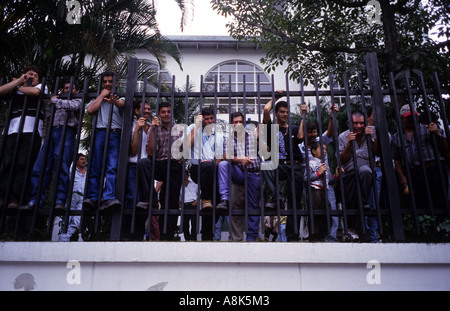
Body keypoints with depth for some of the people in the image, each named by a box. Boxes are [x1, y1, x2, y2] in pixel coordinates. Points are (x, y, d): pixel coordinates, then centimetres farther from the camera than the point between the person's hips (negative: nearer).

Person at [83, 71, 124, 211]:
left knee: (112, 167, -16)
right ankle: (92, 198, -8)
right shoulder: (96, 99, 25)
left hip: (115, 135, -2)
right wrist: (102, 95, 11)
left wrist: (114, 101, -31)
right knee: (95, 167, -6)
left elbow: (121, 104, -6)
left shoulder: (120, 98, 20)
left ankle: (108, 198, -27)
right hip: (99, 133, 2)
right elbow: (90, 110, 3)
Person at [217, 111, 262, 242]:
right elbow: (226, 156, -9)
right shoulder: (228, 140, 8)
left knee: (253, 205, 0)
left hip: (254, 174, 0)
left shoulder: (252, 134, 7)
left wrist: (258, 139, -19)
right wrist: (240, 160, -27)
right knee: (223, 164, -27)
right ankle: (225, 199, -33)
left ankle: (252, 236, 12)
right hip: (239, 173, 0)